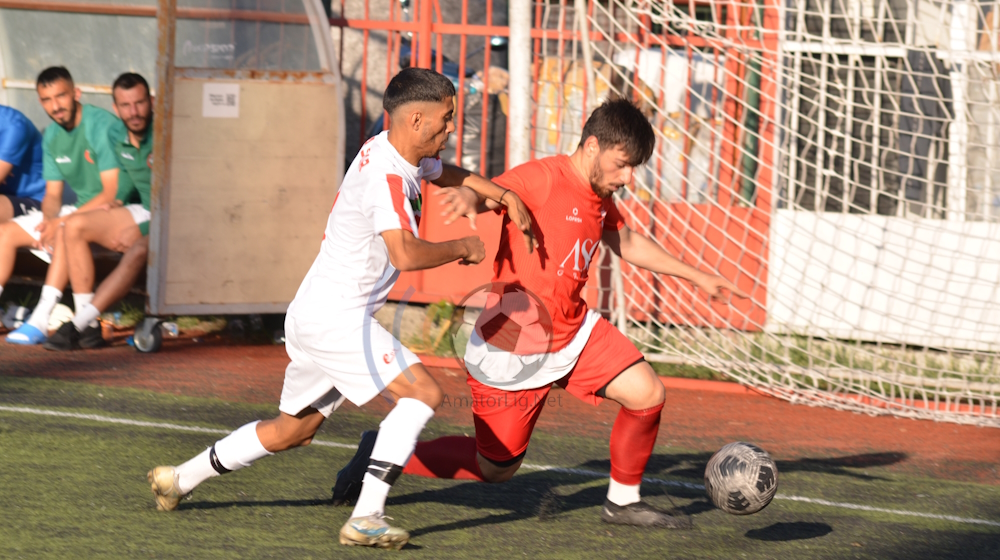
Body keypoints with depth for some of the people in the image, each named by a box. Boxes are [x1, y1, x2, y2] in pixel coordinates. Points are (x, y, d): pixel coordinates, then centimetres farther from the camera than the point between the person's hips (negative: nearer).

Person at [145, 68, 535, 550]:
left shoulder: (393, 152, 10)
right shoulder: (386, 176, -20)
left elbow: (445, 173, 32)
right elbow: (405, 254, -33)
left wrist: (503, 195, 18)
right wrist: (462, 248, -17)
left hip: (313, 314, 10)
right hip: (336, 317, -10)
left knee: (292, 430, 21)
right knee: (422, 393, -16)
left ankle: (178, 479, 30)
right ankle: (365, 519, -21)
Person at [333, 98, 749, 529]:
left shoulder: (600, 198, 4)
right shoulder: (543, 179, -21)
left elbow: (628, 243, 24)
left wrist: (696, 276, 27)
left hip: (573, 332, 8)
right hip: (511, 350, -8)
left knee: (647, 395, -4)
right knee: (495, 469, 4)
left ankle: (623, 502, 17)